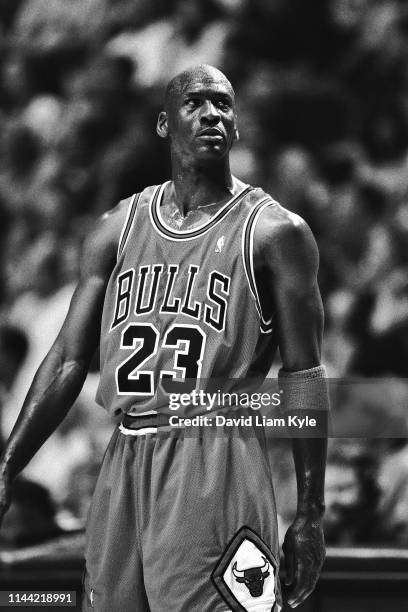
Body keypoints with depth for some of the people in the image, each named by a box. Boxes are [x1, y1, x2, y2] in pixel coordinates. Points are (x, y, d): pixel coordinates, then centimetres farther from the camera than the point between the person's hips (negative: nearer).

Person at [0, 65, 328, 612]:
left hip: (216, 464, -5)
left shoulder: (273, 232, 0)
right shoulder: (119, 229, 12)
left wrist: (310, 516, -6)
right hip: (125, 464, 5)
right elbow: (68, 360, 12)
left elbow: (303, 376, -2)